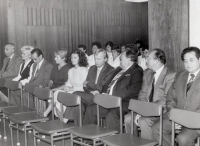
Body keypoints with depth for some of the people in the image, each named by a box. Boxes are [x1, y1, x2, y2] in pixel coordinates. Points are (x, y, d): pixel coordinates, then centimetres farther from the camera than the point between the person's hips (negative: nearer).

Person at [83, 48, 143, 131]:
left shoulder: (137, 71, -5)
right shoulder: (119, 70, 23)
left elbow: (132, 89, -19)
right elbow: (107, 83, 25)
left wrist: (114, 96, -21)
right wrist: (104, 93, 3)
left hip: (124, 102, -9)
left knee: (111, 115, -34)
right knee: (90, 109, 3)